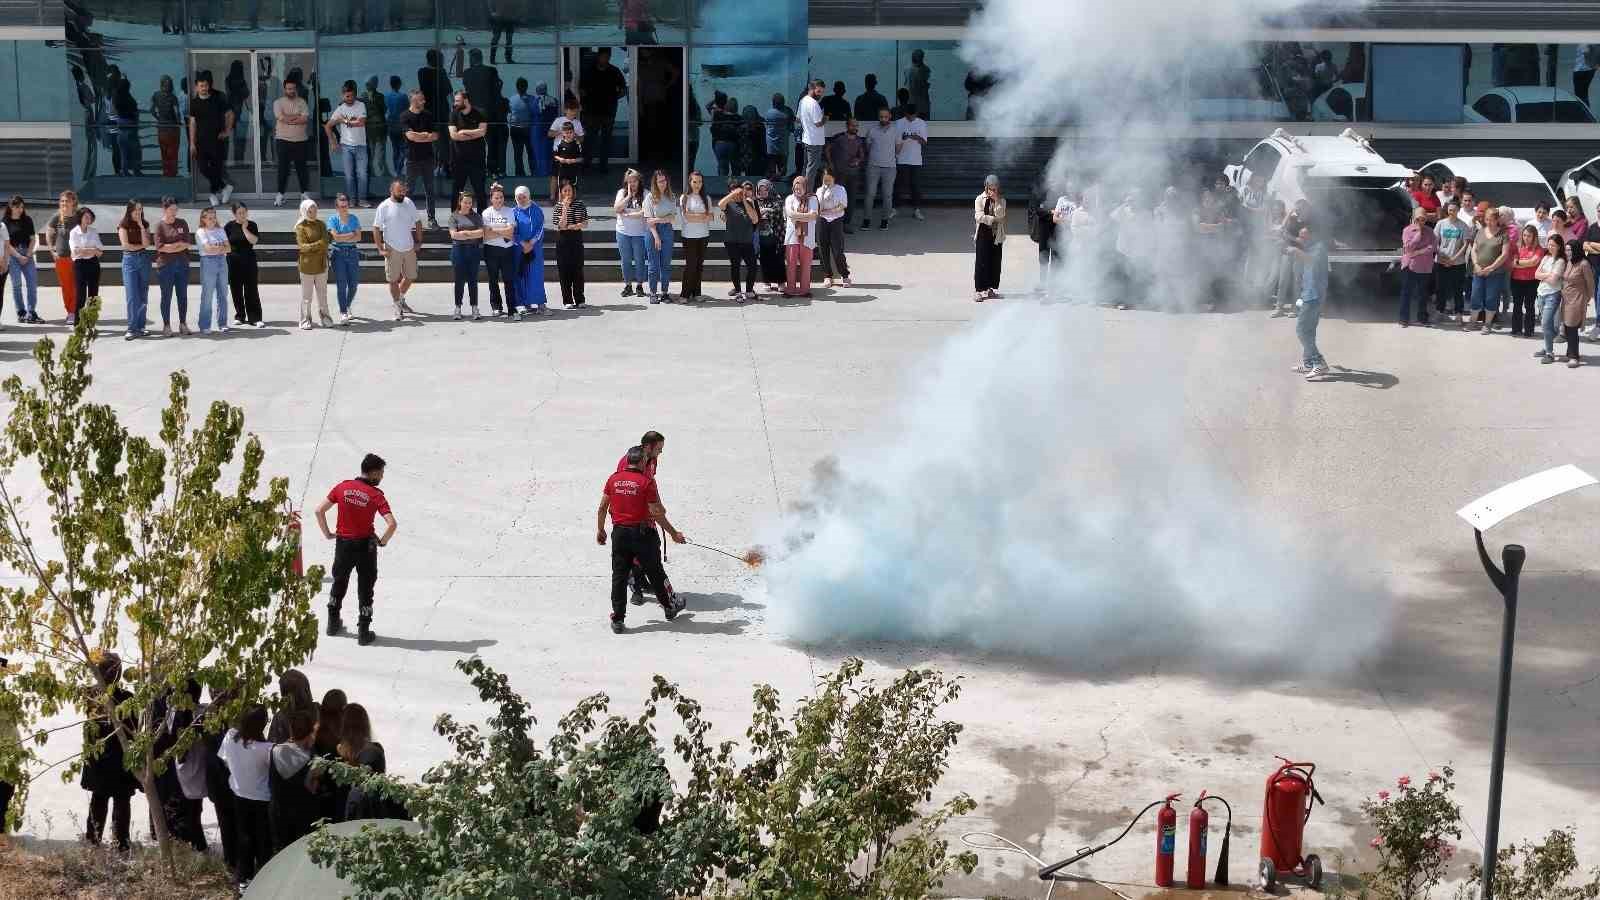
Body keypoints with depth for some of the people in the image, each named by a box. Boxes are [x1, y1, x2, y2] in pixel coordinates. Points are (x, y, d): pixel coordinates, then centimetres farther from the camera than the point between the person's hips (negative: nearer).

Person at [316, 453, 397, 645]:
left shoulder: (343, 487, -3)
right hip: (365, 546, -3)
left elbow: (319, 511, -2)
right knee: (365, 589, 9)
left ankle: (333, 623, 35)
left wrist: (327, 534, 9)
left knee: (339, 584, 23)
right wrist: (383, 541, -6)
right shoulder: (376, 495, -13)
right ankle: (364, 632, 11)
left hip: (343, 544, 3)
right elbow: (392, 524, -24)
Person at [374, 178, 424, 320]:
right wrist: (380, 249, -12)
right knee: (393, 280, 2)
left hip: (409, 248, 4)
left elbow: (417, 222, 13)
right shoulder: (384, 207, -10)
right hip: (393, 250, -4)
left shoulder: (409, 203, 2)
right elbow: (376, 228, -8)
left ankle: (401, 299, 36)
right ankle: (398, 308, 15)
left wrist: (419, 241, 7)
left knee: (411, 277, 12)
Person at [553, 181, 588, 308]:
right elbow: (561, 226, -12)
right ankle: (567, 300, 5)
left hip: (576, 238, 1)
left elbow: (585, 222, 2)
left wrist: (570, 226, -9)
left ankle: (579, 299, 9)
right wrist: (565, 208, -18)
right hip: (563, 240, -1)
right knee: (564, 270, 0)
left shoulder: (579, 203, 3)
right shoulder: (558, 205, 0)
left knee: (578, 269, 3)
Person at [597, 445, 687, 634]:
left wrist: (600, 530, 19)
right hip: (642, 533, -3)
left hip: (619, 532, 3)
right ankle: (668, 607, 31)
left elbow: (602, 507, 6)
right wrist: (674, 533, -6)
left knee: (619, 576, 6)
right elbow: (656, 513, -14)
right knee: (655, 573, 13)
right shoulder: (646, 482, -12)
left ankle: (618, 619, 4)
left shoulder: (613, 479, 2)